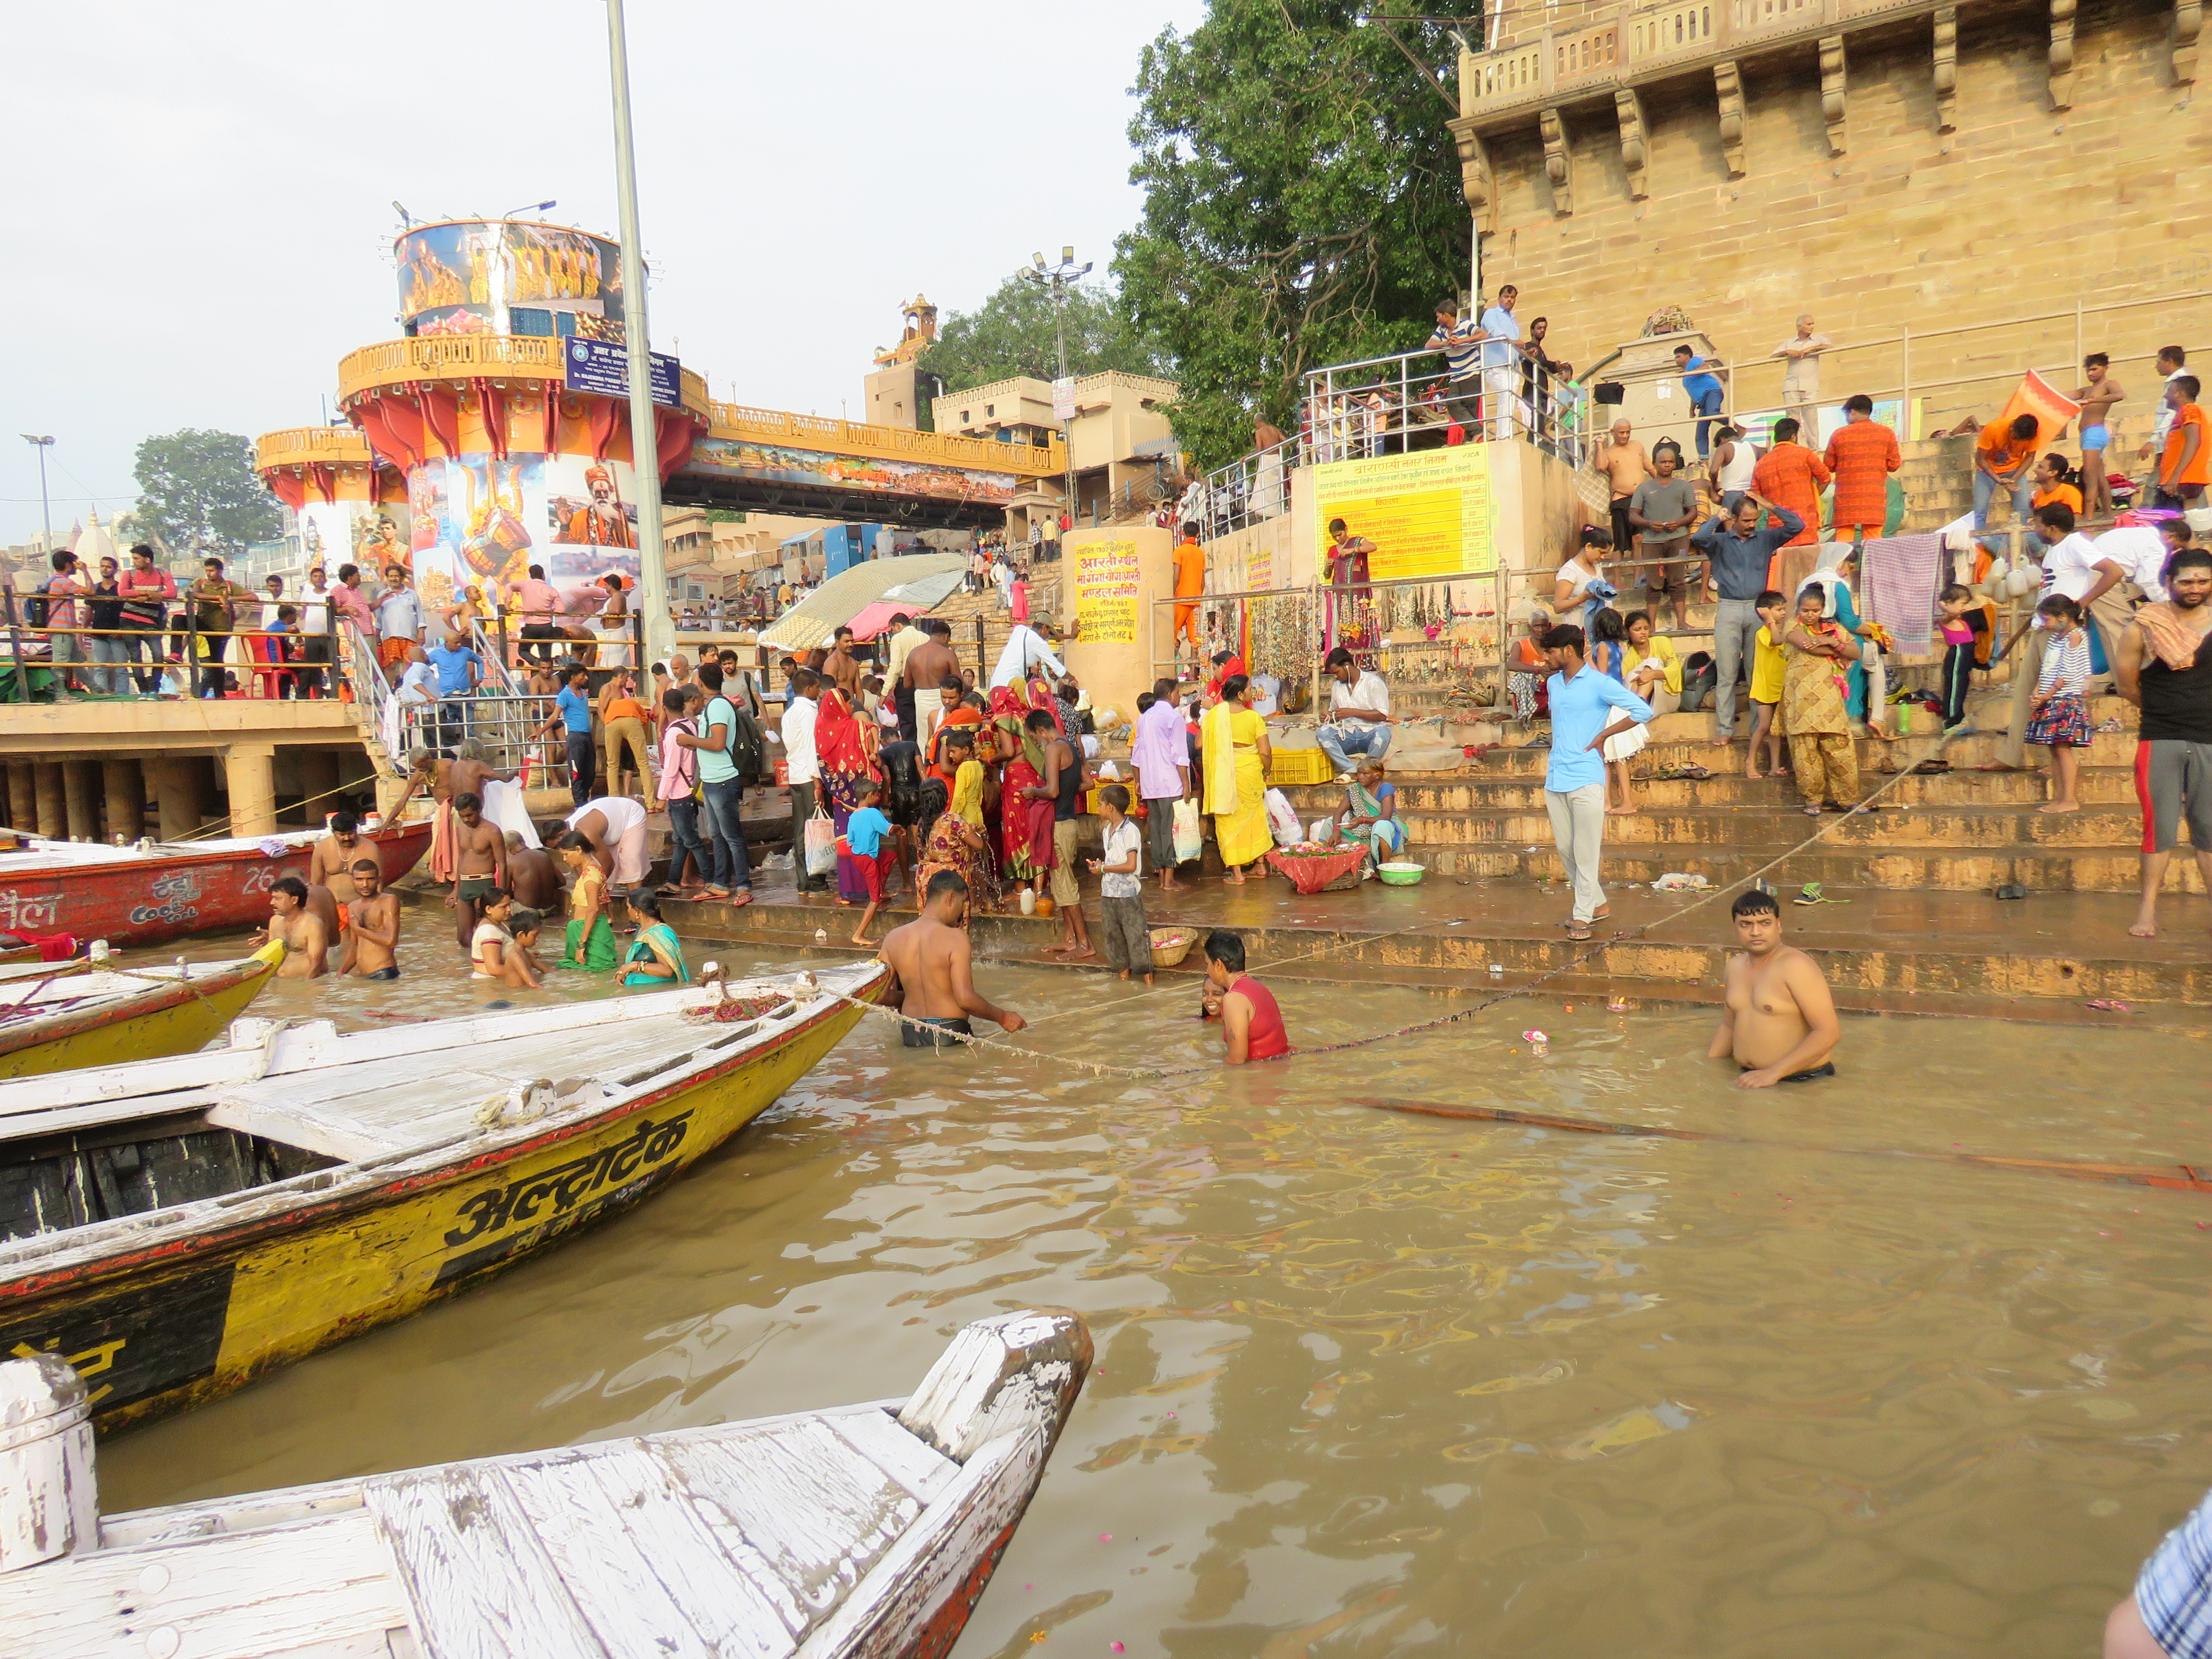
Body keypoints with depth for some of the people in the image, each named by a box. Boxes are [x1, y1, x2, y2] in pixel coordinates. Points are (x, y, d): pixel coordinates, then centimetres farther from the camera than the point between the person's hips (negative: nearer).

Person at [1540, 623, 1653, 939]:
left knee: (1585, 852, -3)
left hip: (1585, 778, -7)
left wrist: (1602, 736, -8)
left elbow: (1643, 711, -11)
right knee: (1565, 850, 10)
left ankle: (1582, 916, 3)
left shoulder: (1599, 683, -7)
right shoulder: (1553, 684, 14)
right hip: (1555, 779, 7)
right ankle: (1597, 904, 24)